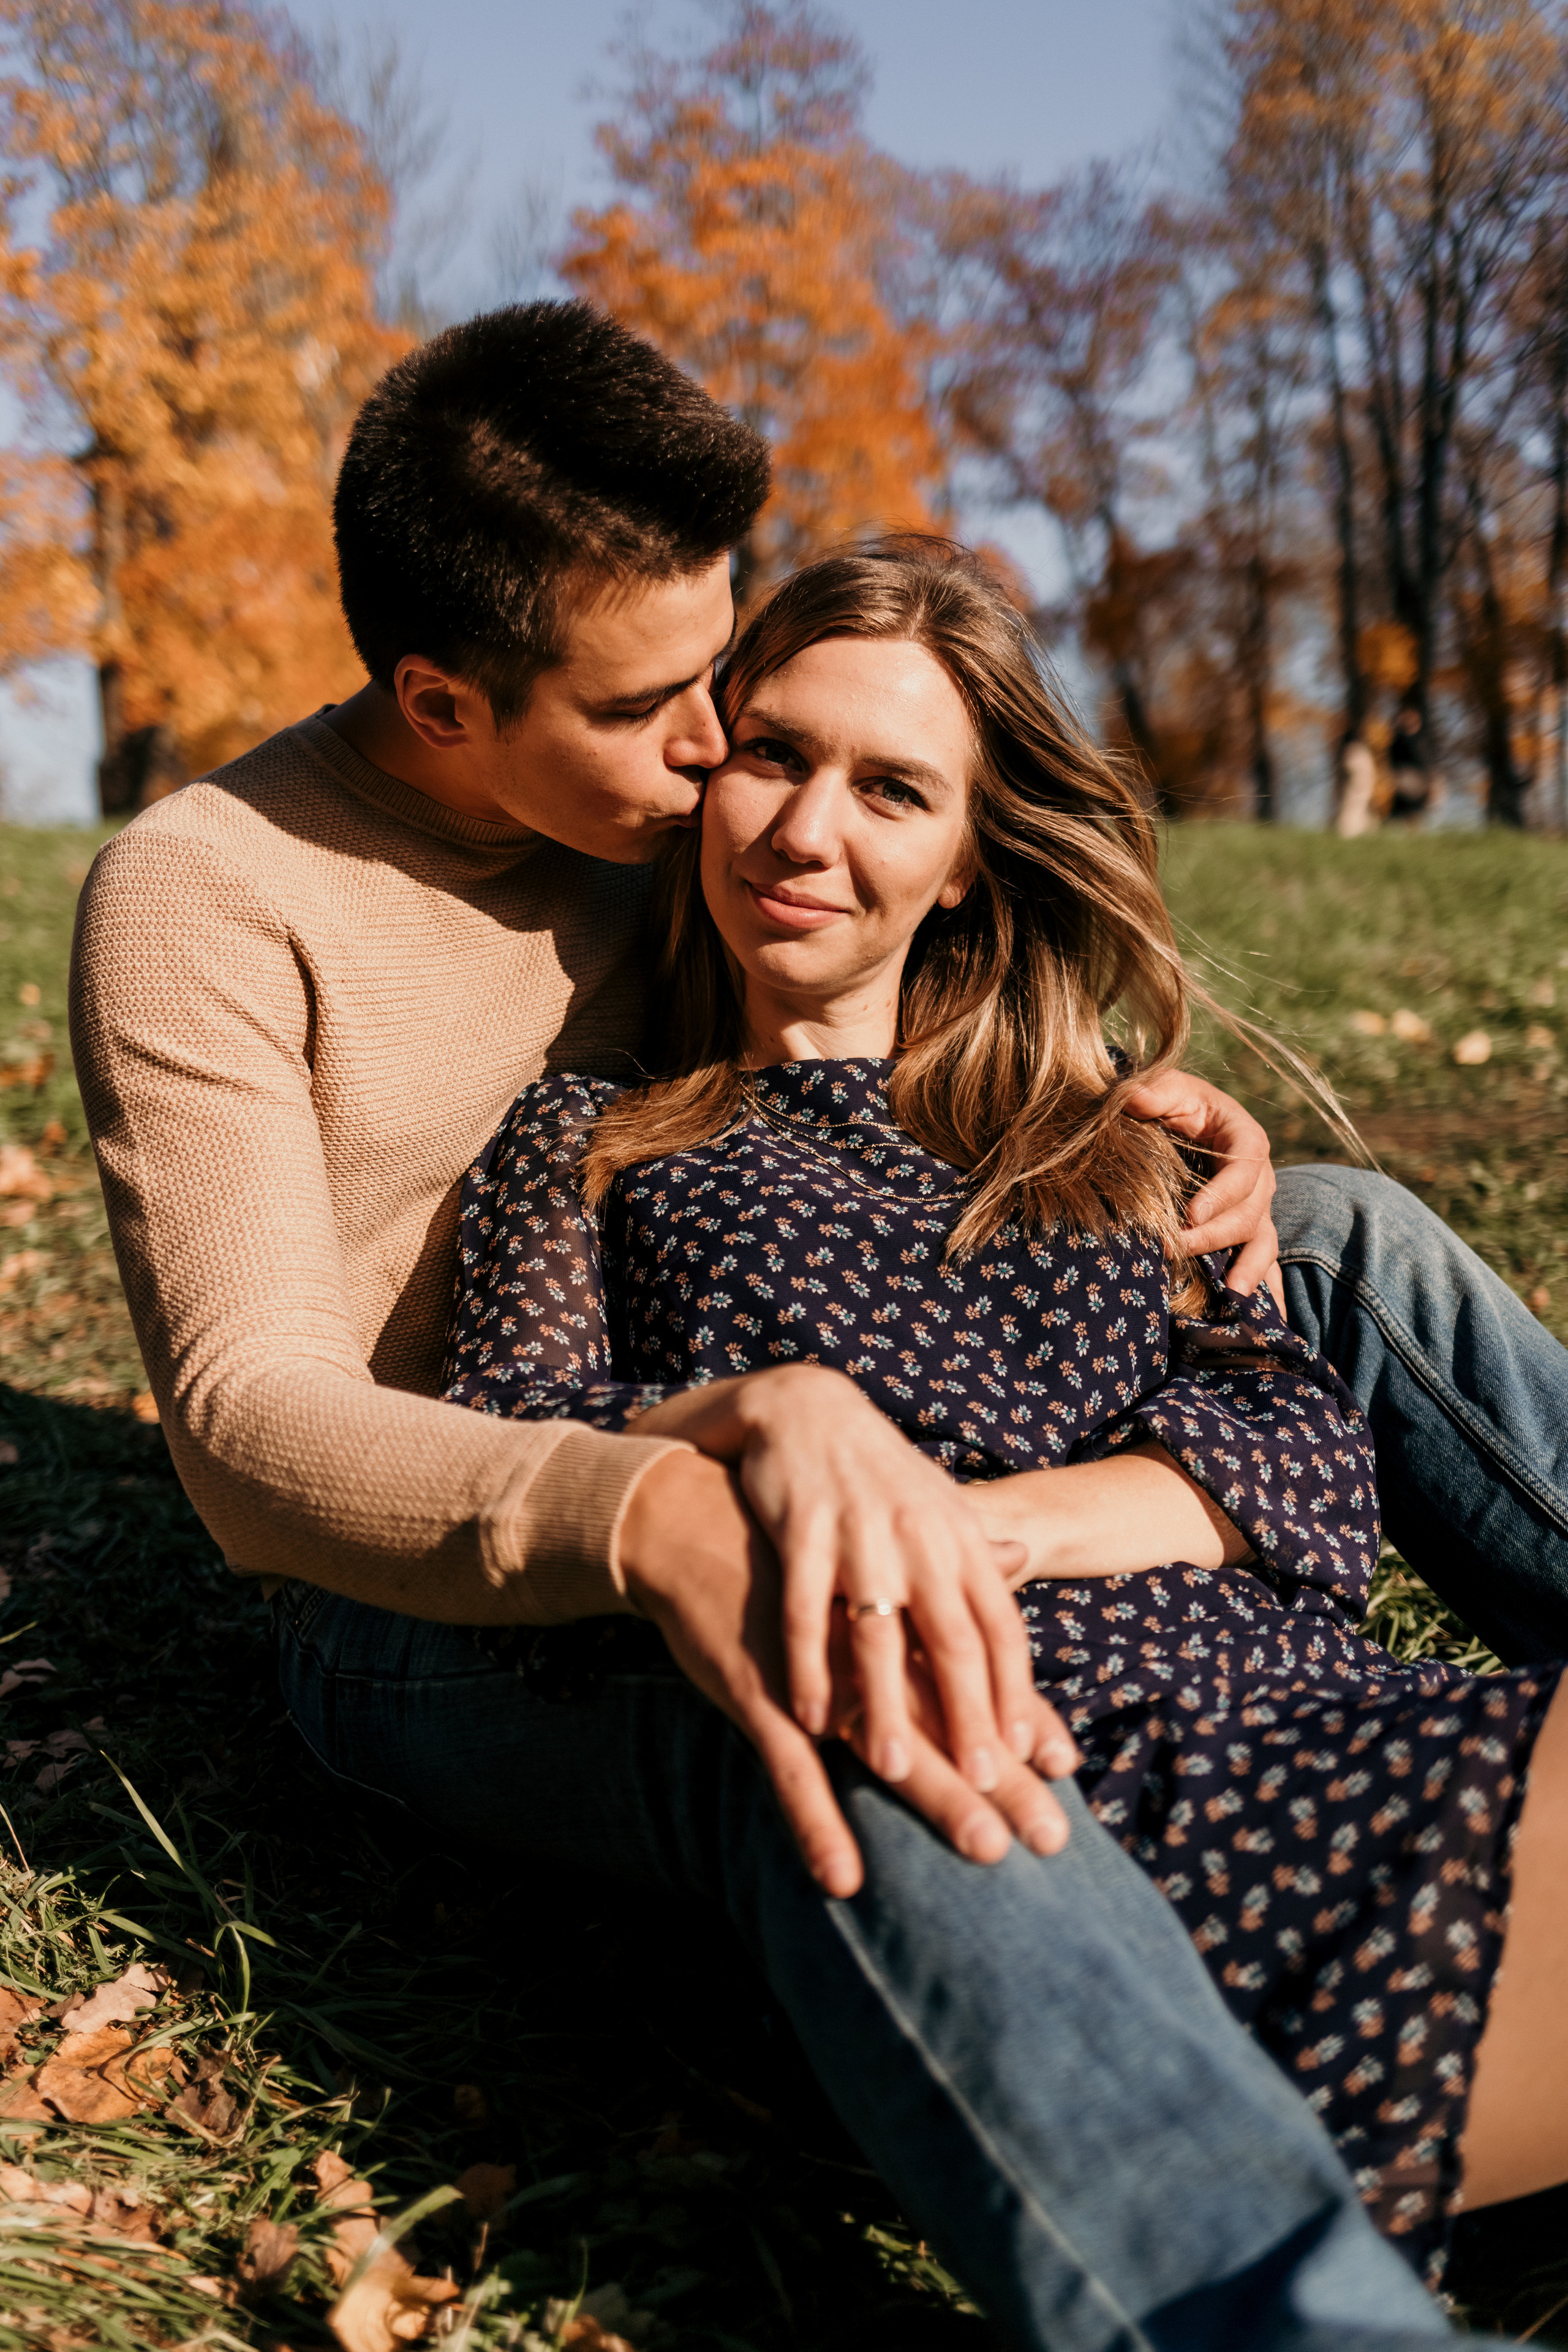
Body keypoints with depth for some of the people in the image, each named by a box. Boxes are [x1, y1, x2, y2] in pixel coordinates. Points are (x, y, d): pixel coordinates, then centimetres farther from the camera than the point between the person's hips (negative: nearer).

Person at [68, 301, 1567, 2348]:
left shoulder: (641, 800, 4)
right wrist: (651, 1522, -46)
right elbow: (247, 1418, -25)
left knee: (1346, 1241, -3)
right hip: (432, 1595, -6)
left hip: (743, 1464, 7)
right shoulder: (204, 896, -15)